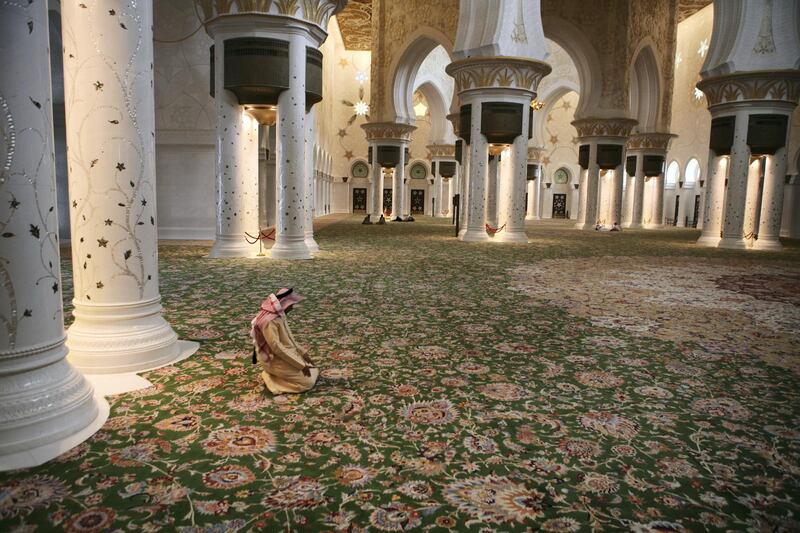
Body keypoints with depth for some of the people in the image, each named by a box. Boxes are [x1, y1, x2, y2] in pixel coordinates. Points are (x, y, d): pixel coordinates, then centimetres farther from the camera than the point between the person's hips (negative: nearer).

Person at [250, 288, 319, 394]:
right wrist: (300, 364, -24)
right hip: (276, 361, -9)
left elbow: (289, 338, 12)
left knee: (314, 371, 12)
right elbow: (276, 347, -28)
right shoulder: (268, 321, -26)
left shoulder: (279, 315, 3)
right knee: (308, 381, -12)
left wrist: (304, 354, 3)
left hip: (286, 354, 9)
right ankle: (272, 379, -2)